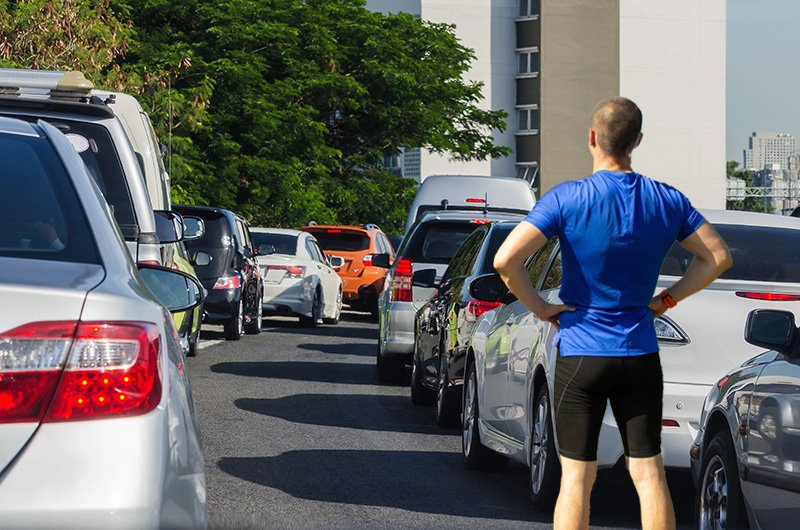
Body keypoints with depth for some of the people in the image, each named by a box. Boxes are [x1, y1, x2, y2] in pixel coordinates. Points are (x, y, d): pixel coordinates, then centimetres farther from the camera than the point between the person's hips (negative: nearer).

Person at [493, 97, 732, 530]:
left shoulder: (567, 199, -11)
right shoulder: (667, 201, 0)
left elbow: (506, 260, -19)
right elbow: (717, 257, 7)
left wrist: (540, 308, -6)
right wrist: (666, 299, 9)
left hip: (580, 355, -3)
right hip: (641, 356, 3)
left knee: (577, 477, 1)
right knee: (648, 471, 6)